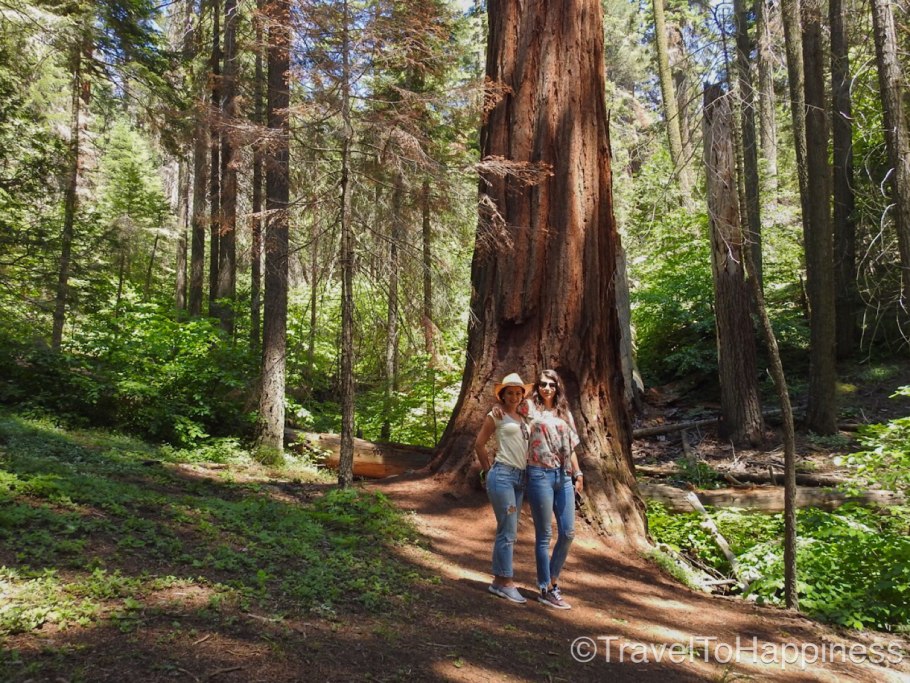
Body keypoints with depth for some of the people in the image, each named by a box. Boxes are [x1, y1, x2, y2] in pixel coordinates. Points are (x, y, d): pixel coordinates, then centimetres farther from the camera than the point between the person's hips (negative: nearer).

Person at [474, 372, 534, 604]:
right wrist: (488, 469, 5)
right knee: (508, 532, -5)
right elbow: (479, 445, 0)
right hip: (502, 476, -7)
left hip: (520, 478, 7)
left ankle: (499, 581, 20)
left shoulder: (523, 417, 16)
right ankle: (506, 582, 3)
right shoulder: (496, 415, -3)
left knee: (507, 532, 11)